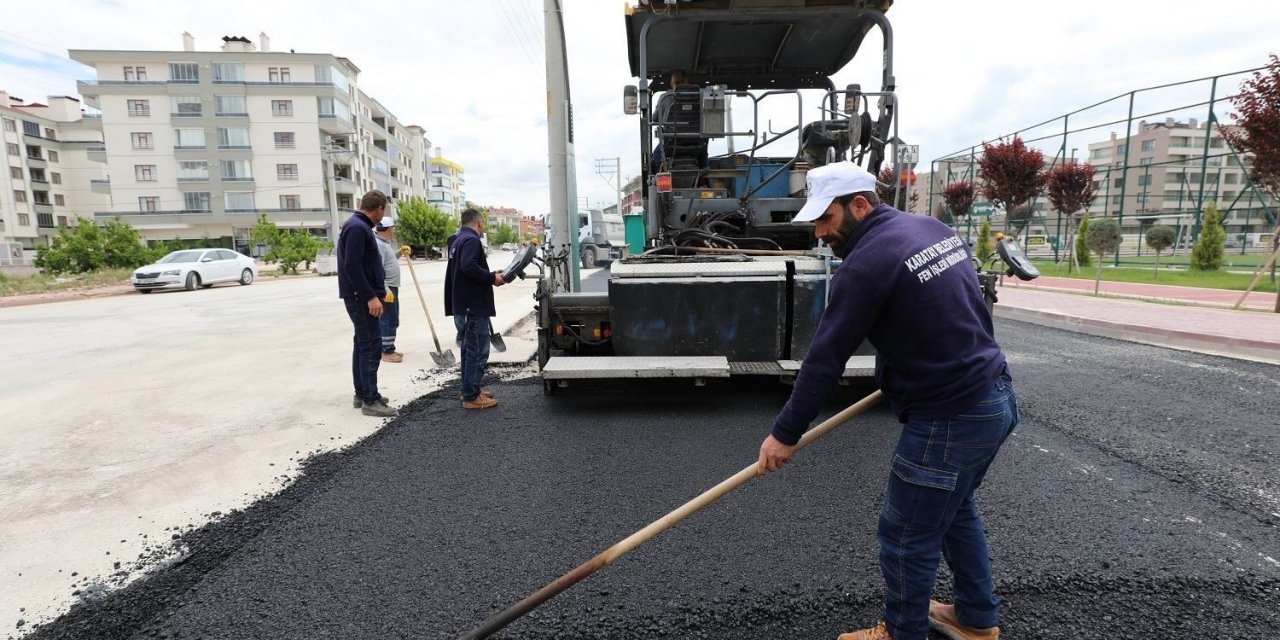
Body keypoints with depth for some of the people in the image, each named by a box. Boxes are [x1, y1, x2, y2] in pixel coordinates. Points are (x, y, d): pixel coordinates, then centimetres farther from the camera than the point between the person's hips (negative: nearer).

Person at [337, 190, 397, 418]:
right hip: (361, 297, -11)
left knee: (362, 344, 14)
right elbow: (352, 267, -24)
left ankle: (362, 394, 23)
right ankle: (370, 400, -4)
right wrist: (370, 297, -24)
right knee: (371, 346, -8)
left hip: (362, 296, 11)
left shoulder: (359, 226, 16)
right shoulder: (357, 228, -16)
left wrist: (376, 291, 23)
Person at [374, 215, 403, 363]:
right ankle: (386, 352, -3)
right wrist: (385, 289, -30)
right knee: (388, 321, -7)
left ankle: (389, 349, 23)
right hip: (386, 289, -11)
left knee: (391, 321, 15)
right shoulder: (378, 244, -18)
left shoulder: (385, 243, 15)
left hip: (391, 287, 11)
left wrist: (399, 253, 17)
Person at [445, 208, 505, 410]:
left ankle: (470, 389, 28)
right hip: (473, 306, -11)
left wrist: (490, 275, 12)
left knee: (469, 349, 18)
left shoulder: (458, 240, 18)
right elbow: (469, 267, -28)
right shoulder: (471, 240, -14)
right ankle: (471, 396, -1)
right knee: (478, 351, -5)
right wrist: (492, 278, -18)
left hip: (462, 305, 11)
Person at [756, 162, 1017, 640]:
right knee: (954, 509, 27)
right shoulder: (935, 229, 7)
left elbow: (826, 358, -18)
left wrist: (785, 434, -10)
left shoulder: (866, 263, -20)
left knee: (907, 538, 8)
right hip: (994, 397, 10)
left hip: (950, 417, -10)